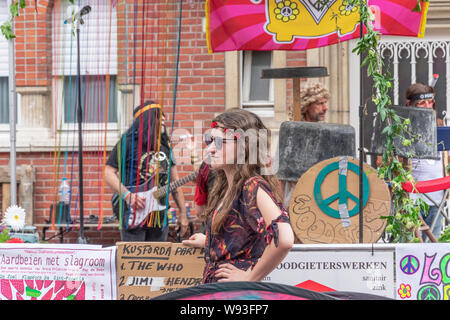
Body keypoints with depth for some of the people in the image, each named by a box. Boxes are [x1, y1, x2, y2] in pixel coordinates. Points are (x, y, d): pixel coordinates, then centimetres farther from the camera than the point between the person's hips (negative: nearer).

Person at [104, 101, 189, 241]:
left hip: (160, 215, 6)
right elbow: (109, 173, -7)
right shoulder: (128, 141, -4)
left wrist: (183, 213, 12)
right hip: (133, 214, -6)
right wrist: (127, 195, -19)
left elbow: (175, 182, 17)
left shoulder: (165, 145, 15)